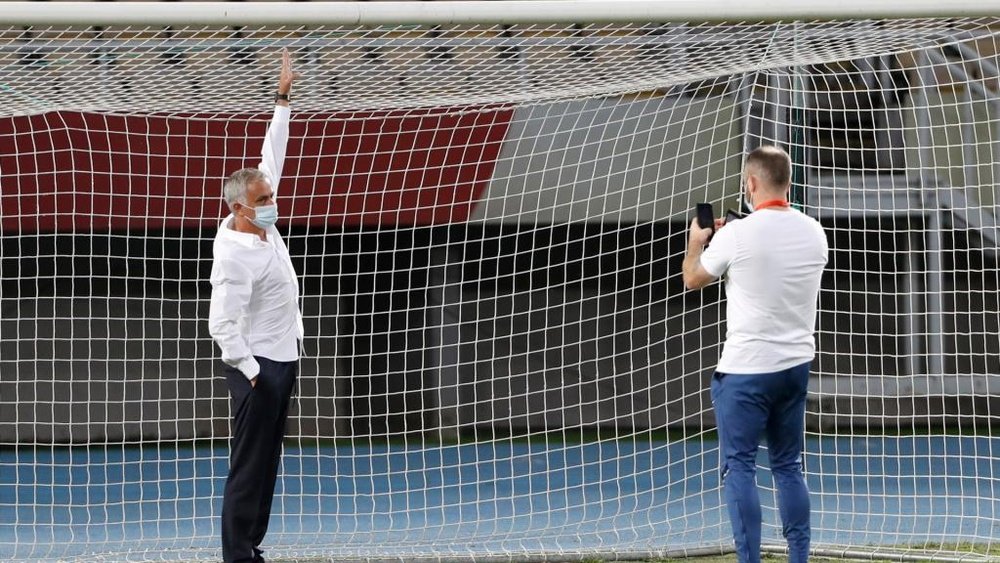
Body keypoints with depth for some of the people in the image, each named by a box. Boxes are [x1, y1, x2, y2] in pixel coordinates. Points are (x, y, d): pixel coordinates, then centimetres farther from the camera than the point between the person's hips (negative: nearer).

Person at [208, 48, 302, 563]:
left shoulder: (263, 226, 3)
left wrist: (283, 100, 12)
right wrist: (251, 373, -19)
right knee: (249, 468, -6)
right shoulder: (237, 257, -22)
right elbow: (222, 324, -24)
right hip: (257, 369, -9)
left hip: (283, 362, 9)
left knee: (266, 466, 12)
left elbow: (271, 159, 13)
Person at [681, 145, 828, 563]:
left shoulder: (737, 235, -14)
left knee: (739, 467, -1)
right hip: (797, 363, 6)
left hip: (746, 368, -6)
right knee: (789, 466, 14)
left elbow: (693, 279, 3)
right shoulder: (813, 234, 3)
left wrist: (695, 241, 22)